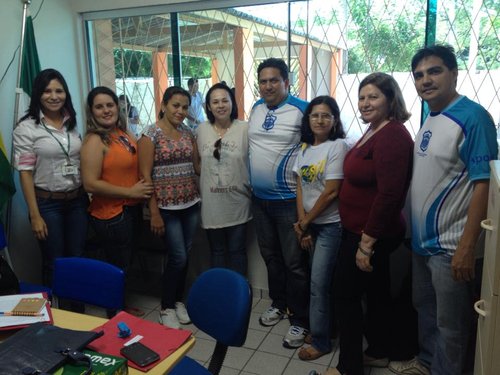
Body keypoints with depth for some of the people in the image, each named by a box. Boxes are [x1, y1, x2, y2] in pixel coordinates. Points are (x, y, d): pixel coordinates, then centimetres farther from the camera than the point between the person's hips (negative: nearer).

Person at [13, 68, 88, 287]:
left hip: (77, 200, 4)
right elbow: (25, 173, -10)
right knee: (54, 263, 9)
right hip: (47, 203, -4)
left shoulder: (73, 123, 6)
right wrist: (35, 215, -13)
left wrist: (88, 195, 7)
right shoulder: (26, 128, -9)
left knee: (77, 259, 13)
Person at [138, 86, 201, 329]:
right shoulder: (150, 134, -8)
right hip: (167, 207, -5)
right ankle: (166, 308, 17)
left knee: (185, 256, 12)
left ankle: (178, 301, 30)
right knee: (178, 257, -3)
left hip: (191, 204, 5)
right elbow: (145, 176, -11)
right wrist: (154, 212, -14)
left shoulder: (188, 133, 9)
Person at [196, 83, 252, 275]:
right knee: (216, 251, 16)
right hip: (211, 204, 3)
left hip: (237, 203, -3)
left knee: (237, 251, 11)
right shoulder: (202, 130, 3)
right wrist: (201, 190, 11)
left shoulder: (245, 129, -8)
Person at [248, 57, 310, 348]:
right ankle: (278, 304, 39)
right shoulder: (256, 108, 7)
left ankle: (300, 321, 18)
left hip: (289, 200, -6)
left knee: (294, 263, 2)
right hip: (259, 198, 7)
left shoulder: (302, 110, -12)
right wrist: (253, 181, 13)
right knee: (270, 256, 20)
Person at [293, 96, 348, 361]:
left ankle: (321, 341, 12)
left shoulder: (338, 146, -12)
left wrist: (305, 222, -8)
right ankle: (318, 327, 27)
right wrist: (301, 223, -3)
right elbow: (300, 188, 6)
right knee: (319, 281, 12)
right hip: (310, 223, 6)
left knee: (319, 283, -2)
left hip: (330, 225, -5)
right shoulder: (305, 147, 8)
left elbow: (331, 192, -16)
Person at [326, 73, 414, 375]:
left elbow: (389, 194, -27)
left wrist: (367, 241, -23)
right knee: (377, 291, 20)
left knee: (346, 295, 2)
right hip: (367, 232, 10)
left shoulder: (393, 135, -21)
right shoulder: (375, 131, 10)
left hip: (370, 234, -10)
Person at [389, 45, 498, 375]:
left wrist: (467, 246, -22)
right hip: (423, 240, 8)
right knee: (425, 310, 24)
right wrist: (415, 231, 15)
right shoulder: (429, 120, 9)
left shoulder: (472, 117, -15)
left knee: (449, 324, 8)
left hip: (451, 246, -8)